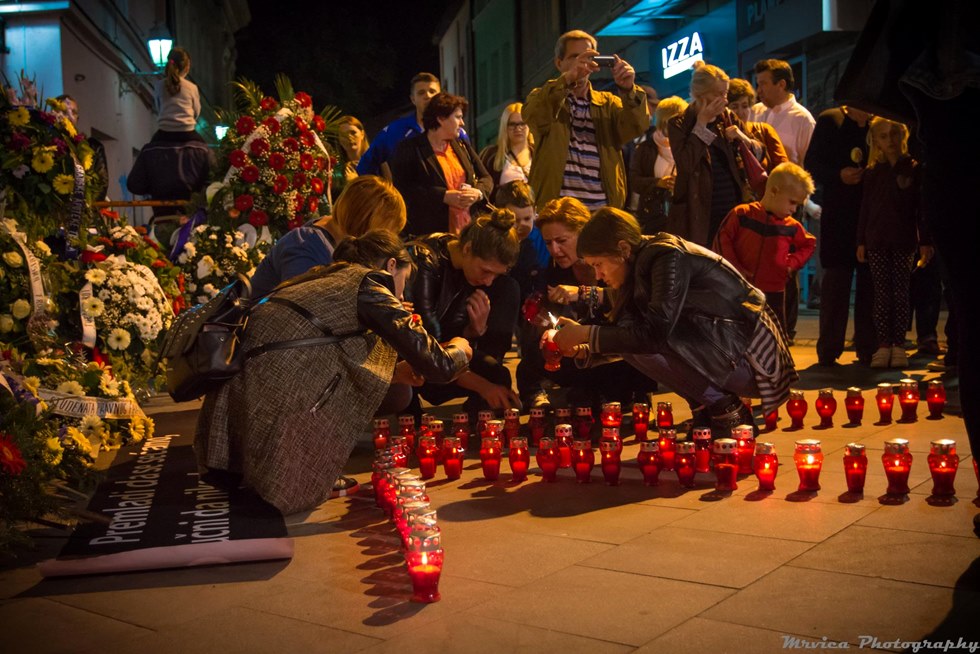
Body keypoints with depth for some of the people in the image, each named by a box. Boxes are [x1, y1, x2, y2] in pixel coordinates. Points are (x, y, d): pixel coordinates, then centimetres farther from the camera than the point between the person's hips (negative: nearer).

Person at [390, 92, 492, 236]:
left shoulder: (462, 146, 19)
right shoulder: (409, 149, -1)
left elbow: (486, 178, 20)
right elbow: (403, 188, -13)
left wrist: (478, 193, -5)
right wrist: (444, 196, -19)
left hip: (467, 230, 5)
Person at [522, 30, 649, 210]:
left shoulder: (608, 103, 17)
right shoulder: (544, 98, 9)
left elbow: (638, 126, 0)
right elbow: (532, 116, -15)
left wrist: (628, 89, -20)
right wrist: (568, 78, -29)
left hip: (604, 207, 3)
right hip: (556, 207, -3)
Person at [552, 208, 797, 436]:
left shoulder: (668, 258, -17)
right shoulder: (642, 263, 9)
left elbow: (655, 333, -27)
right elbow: (625, 330, 15)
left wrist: (586, 333, -20)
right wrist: (583, 349, 1)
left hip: (749, 358, -9)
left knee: (644, 343, -22)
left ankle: (724, 409, -6)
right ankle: (706, 412, 8)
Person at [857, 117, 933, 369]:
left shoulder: (914, 168, 1)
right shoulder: (872, 172, 7)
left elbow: (921, 207, 0)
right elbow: (865, 207, 8)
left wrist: (925, 241, -4)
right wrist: (861, 241, 4)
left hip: (904, 240, -2)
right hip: (876, 240, 2)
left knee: (901, 291, 1)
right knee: (880, 292, 2)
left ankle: (899, 345, 7)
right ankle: (883, 345, 7)